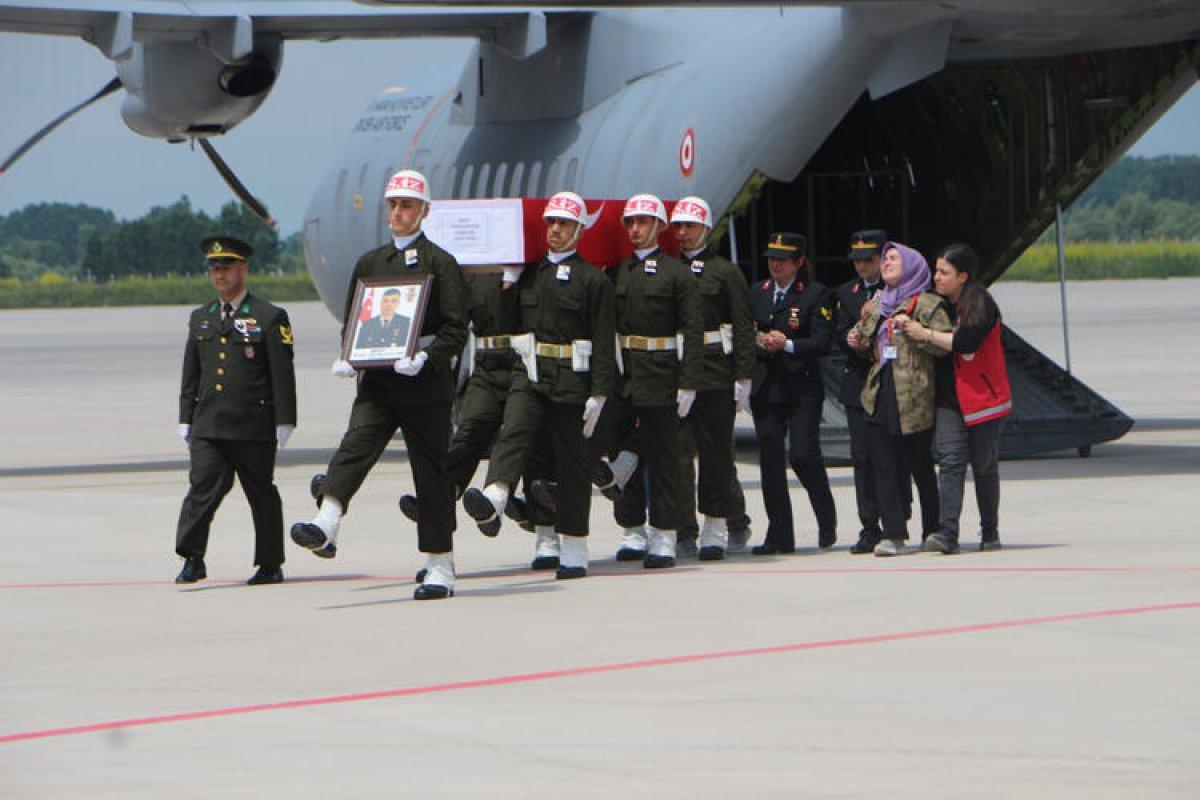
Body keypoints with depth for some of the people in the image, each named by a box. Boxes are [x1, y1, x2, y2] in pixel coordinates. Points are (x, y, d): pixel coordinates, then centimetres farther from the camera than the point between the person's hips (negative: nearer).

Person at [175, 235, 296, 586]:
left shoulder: (270, 317, -1)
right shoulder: (201, 318, 15)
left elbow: (282, 375, -3)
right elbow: (191, 375, 18)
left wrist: (284, 422, -8)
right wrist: (186, 420, 13)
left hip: (254, 427, -3)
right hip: (208, 425, 3)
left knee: (261, 493, 4)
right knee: (203, 487, -11)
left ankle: (270, 564, 13)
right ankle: (192, 560, -14)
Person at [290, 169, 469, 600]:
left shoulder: (441, 264, -1)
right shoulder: (370, 262, 15)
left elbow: (455, 330, -7)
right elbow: (352, 320, 19)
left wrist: (425, 359, -23)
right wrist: (348, 359, 0)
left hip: (426, 386, -4)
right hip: (377, 383, 4)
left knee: (431, 474, 2)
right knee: (354, 447, -20)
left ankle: (441, 568, 9)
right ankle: (325, 528, -38)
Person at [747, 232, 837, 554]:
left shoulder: (816, 295, -2)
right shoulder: (758, 293, 15)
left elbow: (823, 342, -8)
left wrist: (788, 345, -19)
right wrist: (760, 343, -4)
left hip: (802, 389, -5)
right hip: (766, 389, 5)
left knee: (802, 454, -12)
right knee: (770, 460, 1)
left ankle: (827, 523, 11)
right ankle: (779, 536, 6)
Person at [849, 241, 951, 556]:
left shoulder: (927, 304, -2)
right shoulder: (877, 305, 19)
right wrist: (859, 342, 10)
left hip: (913, 397, -6)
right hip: (879, 394, 6)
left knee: (920, 465, 3)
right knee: (883, 466, -4)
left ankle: (933, 532, 14)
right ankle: (892, 533, -6)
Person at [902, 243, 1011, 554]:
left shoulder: (981, 305, -10)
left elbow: (966, 341, -22)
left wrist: (926, 334, -15)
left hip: (982, 397, -5)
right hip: (949, 398, 5)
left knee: (984, 466, 4)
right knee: (950, 460, -11)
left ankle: (990, 533, 18)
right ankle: (947, 533, -21)